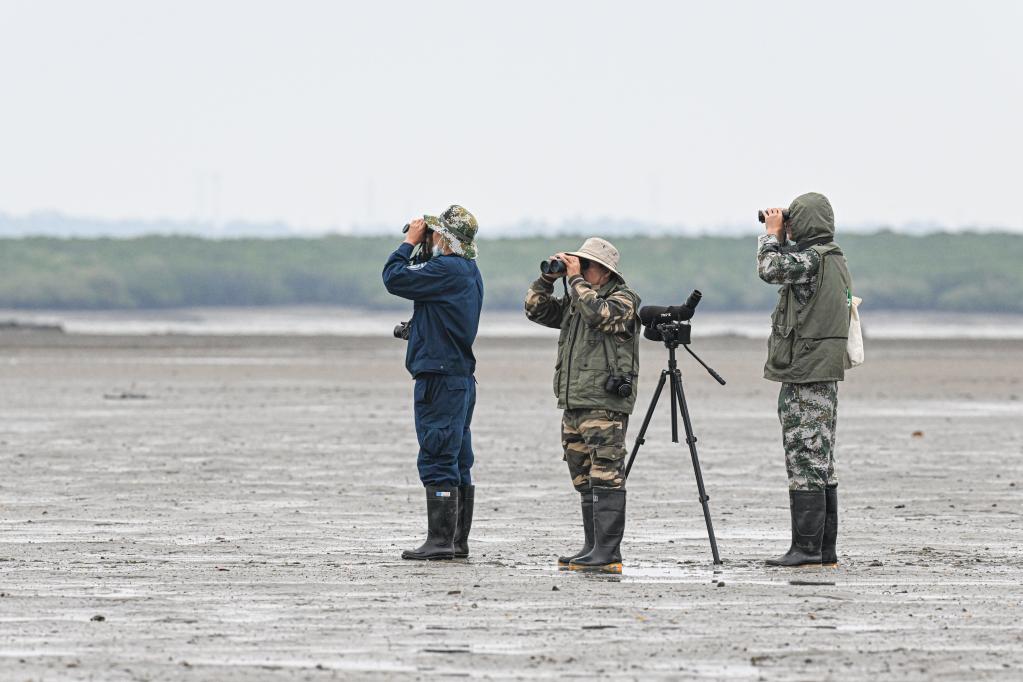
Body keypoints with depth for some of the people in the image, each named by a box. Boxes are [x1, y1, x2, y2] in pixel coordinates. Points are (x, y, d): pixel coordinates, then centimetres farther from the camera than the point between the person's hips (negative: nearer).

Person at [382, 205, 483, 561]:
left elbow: (394, 278, -15)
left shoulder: (444, 269, -16)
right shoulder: (470, 271, 13)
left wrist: (410, 242, -3)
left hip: (439, 378, -10)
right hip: (462, 376, 10)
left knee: (437, 461, -9)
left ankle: (440, 541, -11)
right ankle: (458, 541, 15)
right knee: (458, 464, 11)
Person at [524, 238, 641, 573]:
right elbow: (536, 309, 21)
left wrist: (576, 279, -15)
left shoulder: (622, 300, -4)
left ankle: (608, 553, -15)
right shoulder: (575, 301, 20)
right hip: (574, 404, 9)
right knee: (585, 480, 11)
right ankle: (593, 548, 16)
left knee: (605, 479, -12)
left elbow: (597, 314, -23)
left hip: (606, 405, -9)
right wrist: (547, 278, 8)